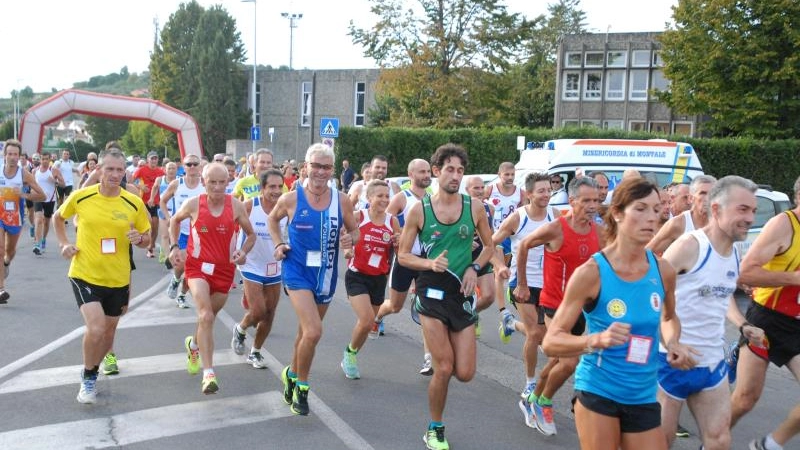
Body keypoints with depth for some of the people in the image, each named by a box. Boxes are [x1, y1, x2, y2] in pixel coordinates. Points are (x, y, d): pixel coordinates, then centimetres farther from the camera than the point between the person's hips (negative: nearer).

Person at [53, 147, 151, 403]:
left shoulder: (134, 203, -6)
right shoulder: (80, 197, -8)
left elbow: (146, 240, 4)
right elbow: (58, 218, 12)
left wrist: (139, 239, -19)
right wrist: (64, 244, -1)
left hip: (118, 279, 3)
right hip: (85, 275, -3)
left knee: (108, 333, 16)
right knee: (95, 329, -19)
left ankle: (92, 372, 44)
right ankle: (87, 379, 8)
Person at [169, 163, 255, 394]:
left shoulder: (236, 206, -8)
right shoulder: (193, 204, -9)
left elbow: (251, 234, 5)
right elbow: (175, 220, 12)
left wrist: (243, 252, -13)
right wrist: (174, 247, 1)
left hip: (224, 269, 2)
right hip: (197, 266, -2)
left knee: (208, 317, 18)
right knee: (206, 316, -22)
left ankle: (194, 344, 53)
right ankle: (208, 373, -21)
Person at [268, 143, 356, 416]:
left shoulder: (342, 201, -5)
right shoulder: (291, 199, -8)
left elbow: (354, 231, 7)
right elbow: (272, 219, 12)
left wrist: (350, 240, -15)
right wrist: (278, 244, -1)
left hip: (326, 276, 4)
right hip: (298, 272, -3)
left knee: (306, 332, 19)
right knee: (313, 331, -19)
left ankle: (292, 375, 45)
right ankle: (301, 387, 4)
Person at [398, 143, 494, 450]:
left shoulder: (474, 207, 2)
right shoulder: (419, 210, -3)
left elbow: (489, 246, 14)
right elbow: (403, 255, 2)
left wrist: (474, 268, -4)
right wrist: (430, 263, -16)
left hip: (462, 293, 3)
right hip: (432, 291, -2)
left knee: (465, 373, -1)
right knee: (444, 368, -6)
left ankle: (436, 355, 35)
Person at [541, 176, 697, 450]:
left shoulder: (663, 271, -2)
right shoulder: (591, 272, -15)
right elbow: (551, 342, -14)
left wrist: (672, 343, -1)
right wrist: (596, 340, -31)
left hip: (644, 397, 5)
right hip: (597, 391, -4)